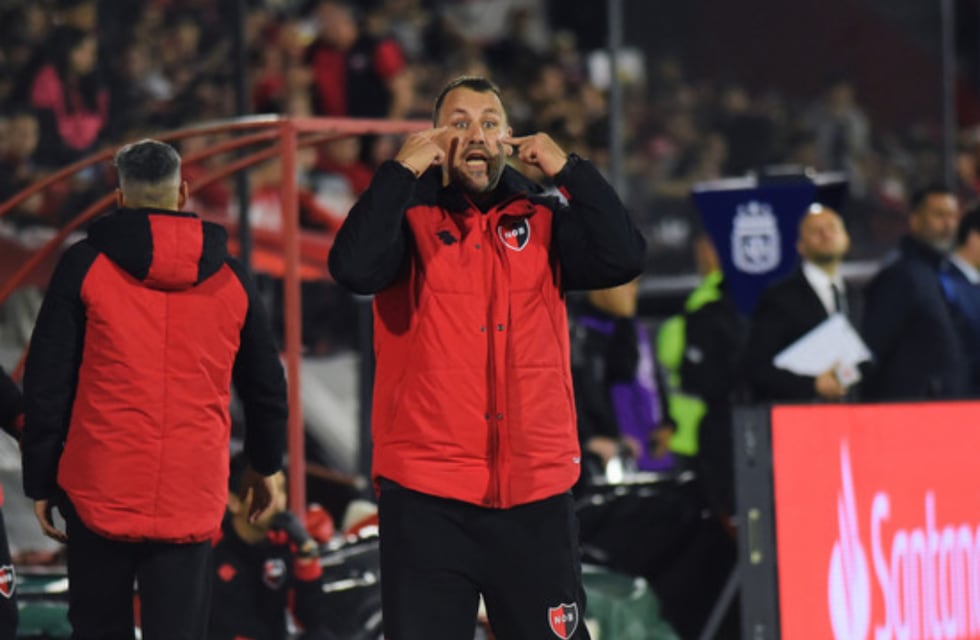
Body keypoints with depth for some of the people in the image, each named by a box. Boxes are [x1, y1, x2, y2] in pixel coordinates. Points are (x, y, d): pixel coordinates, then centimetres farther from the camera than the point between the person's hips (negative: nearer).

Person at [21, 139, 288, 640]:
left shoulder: (84, 266, -1)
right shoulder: (230, 279, 7)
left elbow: (46, 385, -3)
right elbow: (267, 387, 17)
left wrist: (40, 481, 5)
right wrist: (265, 466, 33)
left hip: (100, 492, -1)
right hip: (190, 503, 1)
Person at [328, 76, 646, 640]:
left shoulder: (544, 220, 10)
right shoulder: (410, 218, 3)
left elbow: (623, 259, -6)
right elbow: (354, 268, -16)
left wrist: (568, 169, -6)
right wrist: (403, 170, -14)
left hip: (536, 493, 2)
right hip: (426, 495, -2)